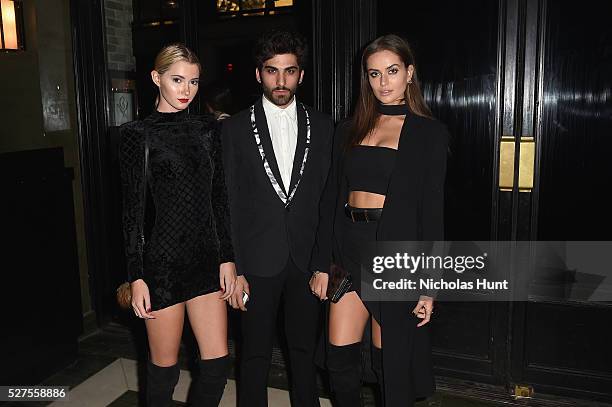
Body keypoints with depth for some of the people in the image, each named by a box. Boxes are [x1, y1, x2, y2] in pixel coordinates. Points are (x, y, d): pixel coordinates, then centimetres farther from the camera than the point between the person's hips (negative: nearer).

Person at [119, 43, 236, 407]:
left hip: (207, 257, 4)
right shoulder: (138, 133, -3)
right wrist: (136, 277, -7)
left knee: (218, 361, 6)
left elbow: (220, 197, 9)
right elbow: (133, 209, -5)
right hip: (163, 259, -4)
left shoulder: (207, 128, 8)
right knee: (165, 365, 10)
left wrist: (227, 257, 5)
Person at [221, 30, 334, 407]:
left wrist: (323, 265, -4)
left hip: (307, 260, 2)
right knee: (256, 355, 12)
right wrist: (234, 270, -6)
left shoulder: (322, 126, 2)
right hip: (258, 261, -1)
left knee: (305, 350, 15)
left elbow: (328, 200, 1)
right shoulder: (236, 128, -1)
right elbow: (230, 203, -3)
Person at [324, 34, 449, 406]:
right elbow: (335, 198, 11)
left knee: (390, 361, 8)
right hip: (349, 250, 4)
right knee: (340, 358, 7)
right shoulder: (349, 130, 11)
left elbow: (432, 211, -4)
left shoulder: (429, 133, -1)